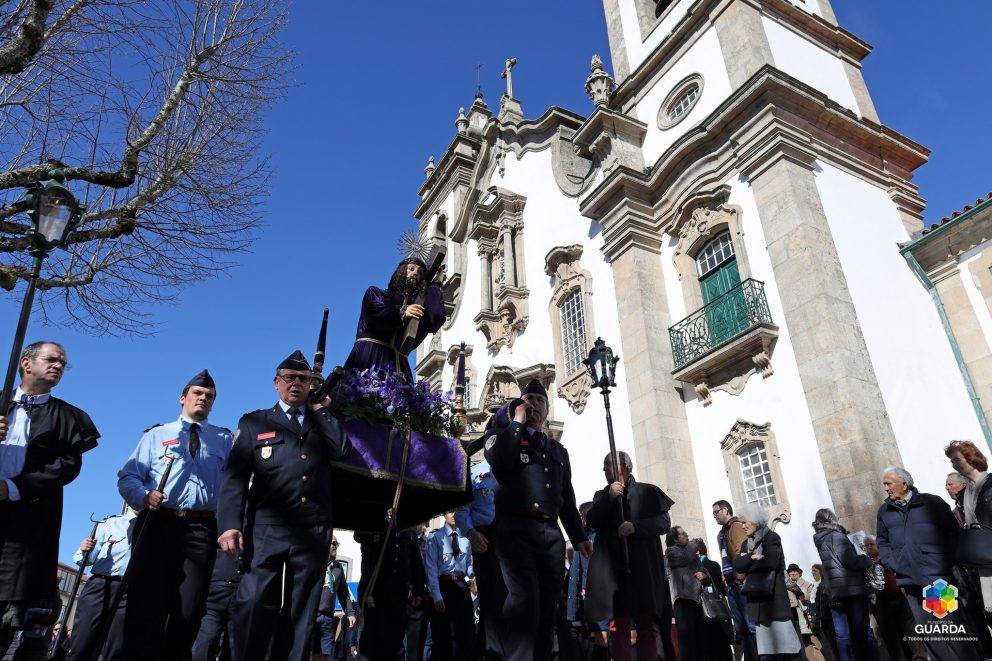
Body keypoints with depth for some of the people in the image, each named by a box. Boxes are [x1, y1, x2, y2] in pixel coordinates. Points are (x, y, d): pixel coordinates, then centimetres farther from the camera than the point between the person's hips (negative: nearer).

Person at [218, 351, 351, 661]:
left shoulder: (323, 422, 20)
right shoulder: (254, 422, 15)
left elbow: (341, 449, -2)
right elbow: (235, 476, 3)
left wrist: (318, 408, 7)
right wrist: (230, 525, -12)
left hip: (314, 531, 2)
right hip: (267, 528, -2)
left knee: (302, 612, 4)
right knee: (254, 603, -12)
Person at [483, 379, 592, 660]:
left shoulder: (558, 450, 27)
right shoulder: (504, 437, 13)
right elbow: (497, 462, -12)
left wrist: (579, 537, 16)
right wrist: (517, 422, -2)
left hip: (551, 532, 5)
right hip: (515, 527, -5)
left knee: (548, 602, 2)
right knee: (524, 595, -21)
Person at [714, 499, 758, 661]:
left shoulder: (737, 526, -5)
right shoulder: (722, 533, 22)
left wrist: (739, 578, -17)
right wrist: (725, 578, 8)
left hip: (741, 583, -9)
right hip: (731, 584, 9)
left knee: (751, 625, -9)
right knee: (740, 628, 8)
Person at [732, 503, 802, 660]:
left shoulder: (772, 537, -1)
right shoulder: (747, 544, 17)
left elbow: (771, 561, -17)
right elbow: (736, 565, 5)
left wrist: (747, 566, -4)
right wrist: (751, 558, -11)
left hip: (774, 597, -5)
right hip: (757, 600, 6)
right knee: (766, 647, 3)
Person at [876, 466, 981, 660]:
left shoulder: (931, 502, -1)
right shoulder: (884, 511, 10)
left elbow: (954, 532, 2)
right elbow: (882, 541, 18)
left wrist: (946, 561, -6)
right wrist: (892, 563, 4)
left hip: (938, 578, -4)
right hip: (910, 581, 4)